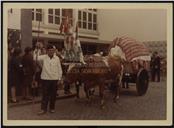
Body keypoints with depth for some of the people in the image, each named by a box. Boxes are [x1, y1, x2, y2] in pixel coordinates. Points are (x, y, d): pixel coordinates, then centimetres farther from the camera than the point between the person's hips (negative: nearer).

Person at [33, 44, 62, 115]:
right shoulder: (43, 57, 1)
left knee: (53, 94, 9)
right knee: (45, 94, 2)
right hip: (45, 78, -1)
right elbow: (36, 58, -13)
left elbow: (59, 69, 6)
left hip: (54, 79, 1)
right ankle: (43, 109, 10)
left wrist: (59, 78, 4)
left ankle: (52, 108, 24)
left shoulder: (57, 58, 3)